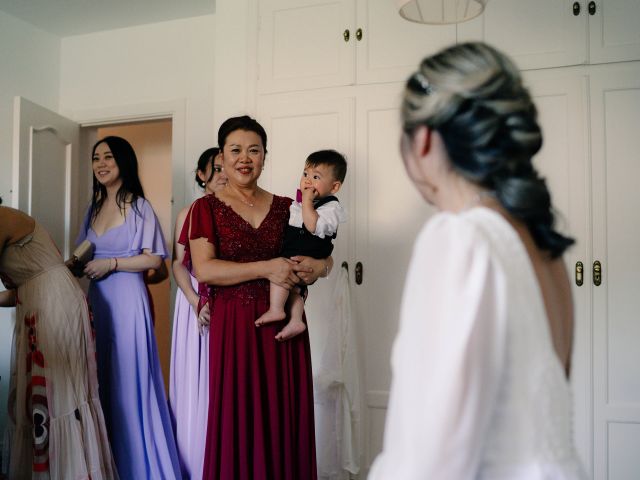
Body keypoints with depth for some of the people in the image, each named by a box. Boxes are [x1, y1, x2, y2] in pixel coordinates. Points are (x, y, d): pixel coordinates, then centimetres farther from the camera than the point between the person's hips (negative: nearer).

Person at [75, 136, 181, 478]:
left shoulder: (139, 206, -5)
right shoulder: (94, 207, 14)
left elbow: (154, 259, -9)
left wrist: (111, 264, -13)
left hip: (127, 299, -6)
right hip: (97, 300, 6)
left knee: (129, 379, -2)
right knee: (100, 379, 10)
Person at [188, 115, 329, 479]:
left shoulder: (286, 208, 12)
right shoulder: (207, 208, 3)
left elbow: (323, 254, 14)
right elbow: (204, 269, -10)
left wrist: (318, 267, -10)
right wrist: (266, 268, -16)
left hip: (283, 325, 3)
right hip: (234, 326, -2)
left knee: (285, 420, 5)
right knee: (238, 422, 1)